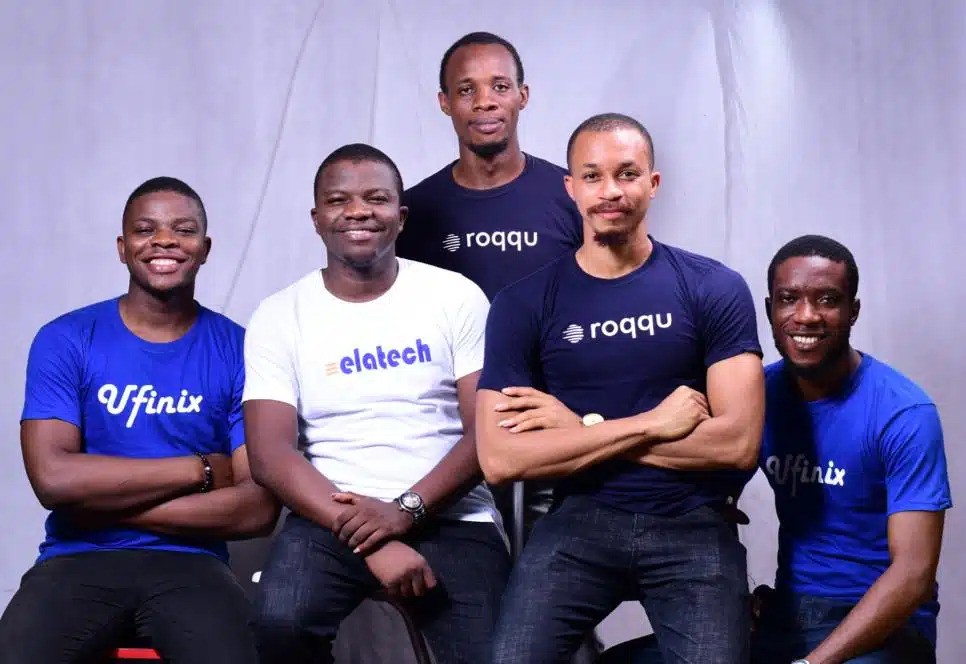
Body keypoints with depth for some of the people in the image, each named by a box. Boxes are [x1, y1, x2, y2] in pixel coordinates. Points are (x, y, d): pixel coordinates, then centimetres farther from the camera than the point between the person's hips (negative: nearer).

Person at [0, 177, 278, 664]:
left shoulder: (239, 351, 3)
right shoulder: (65, 341, 2)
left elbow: (259, 506, -5)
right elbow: (53, 478, -11)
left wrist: (104, 503, -9)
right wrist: (200, 469, -8)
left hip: (189, 562, 0)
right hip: (79, 560, 0)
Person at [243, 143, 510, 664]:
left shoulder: (457, 297, 3)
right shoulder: (279, 317, 3)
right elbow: (270, 453, -7)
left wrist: (407, 509, -17)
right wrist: (371, 540, -19)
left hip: (450, 515, 0)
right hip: (334, 517, 1)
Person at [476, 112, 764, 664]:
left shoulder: (715, 289, -1)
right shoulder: (523, 304, 1)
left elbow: (737, 443, -9)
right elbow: (501, 459, -8)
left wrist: (584, 430, -10)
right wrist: (650, 423, -13)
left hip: (693, 527, 0)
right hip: (580, 522, 0)